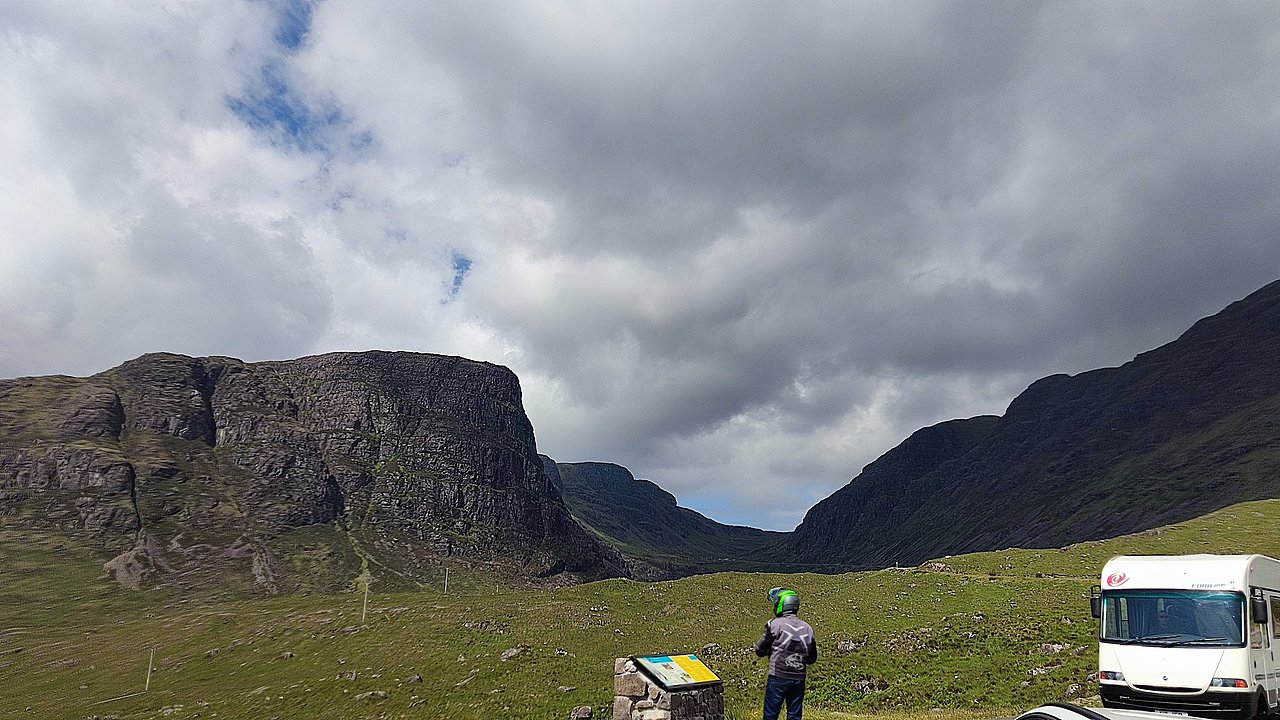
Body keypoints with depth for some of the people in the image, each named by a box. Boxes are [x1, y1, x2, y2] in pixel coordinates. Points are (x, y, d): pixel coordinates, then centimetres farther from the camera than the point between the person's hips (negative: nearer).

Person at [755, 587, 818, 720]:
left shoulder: (775, 624, -11)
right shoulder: (807, 628, 4)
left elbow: (760, 651, -4)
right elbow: (812, 659, 12)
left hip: (778, 678, -4)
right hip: (799, 679, 4)